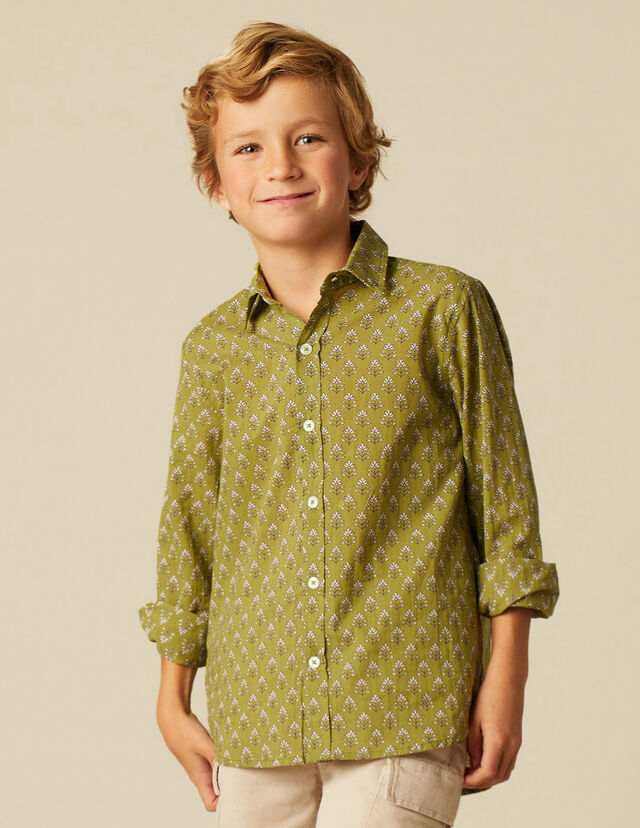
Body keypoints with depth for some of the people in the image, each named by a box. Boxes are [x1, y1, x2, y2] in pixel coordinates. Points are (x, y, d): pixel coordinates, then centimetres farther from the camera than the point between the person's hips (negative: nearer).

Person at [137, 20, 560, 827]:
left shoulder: (444, 309, -2)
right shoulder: (212, 347, 7)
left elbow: (504, 500, 1)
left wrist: (505, 678, 0)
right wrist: (173, 700, 16)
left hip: (405, 711, -3)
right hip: (254, 720, 4)